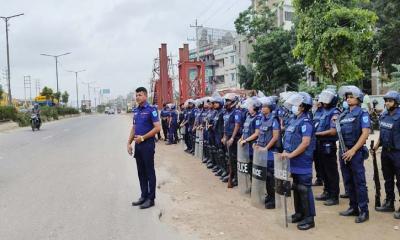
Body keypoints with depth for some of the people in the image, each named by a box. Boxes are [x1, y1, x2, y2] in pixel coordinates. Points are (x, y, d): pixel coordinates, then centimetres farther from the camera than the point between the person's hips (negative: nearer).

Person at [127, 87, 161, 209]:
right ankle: (144, 196, 24)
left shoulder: (151, 109, -10)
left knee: (149, 172, 1)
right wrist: (129, 143, 9)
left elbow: (157, 128, -16)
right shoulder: (135, 110, 12)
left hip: (148, 144, -7)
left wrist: (142, 137, -17)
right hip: (138, 145, 7)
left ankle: (150, 199, 10)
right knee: (141, 172, 13)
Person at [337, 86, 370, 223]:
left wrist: (353, 150, -18)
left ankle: (364, 211, 8)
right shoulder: (343, 115, 14)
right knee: (348, 182, 13)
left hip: (356, 152, -7)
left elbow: (365, 133, -14)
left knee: (359, 182, -2)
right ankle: (353, 208, 24)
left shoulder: (362, 113, -5)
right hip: (343, 151, 7)